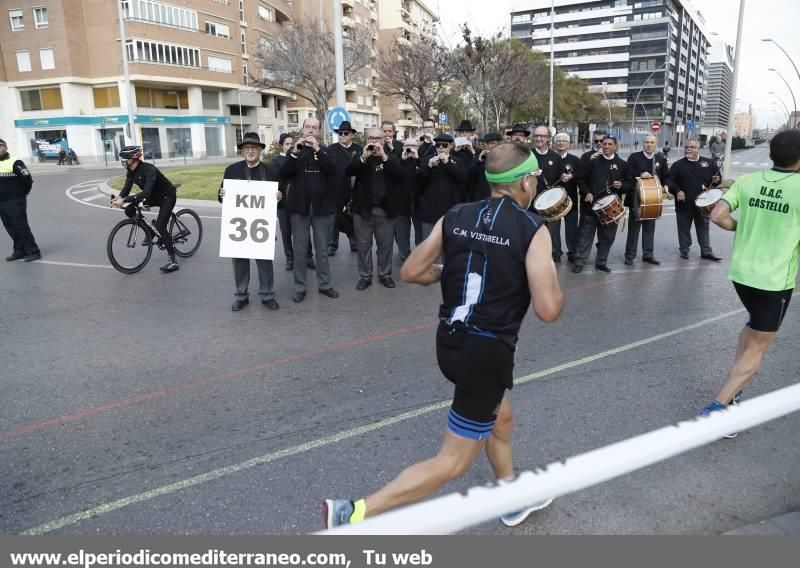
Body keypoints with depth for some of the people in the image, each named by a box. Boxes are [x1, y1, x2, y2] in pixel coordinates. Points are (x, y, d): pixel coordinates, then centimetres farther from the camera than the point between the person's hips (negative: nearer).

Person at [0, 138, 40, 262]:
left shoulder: (15, 162, -12)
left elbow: (27, 178, -14)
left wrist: (24, 192, -1)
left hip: (15, 202, -7)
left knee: (21, 227, -6)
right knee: (11, 228, 11)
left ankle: (33, 252, 0)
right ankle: (19, 251, 20)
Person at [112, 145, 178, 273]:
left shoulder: (149, 170, -32)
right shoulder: (130, 172, -7)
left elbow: (146, 193, -41)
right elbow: (127, 188, -9)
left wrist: (124, 200, -46)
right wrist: (119, 198, -32)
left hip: (167, 196, -8)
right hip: (154, 196, 8)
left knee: (160, 226, -21)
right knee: (129, 210, -7)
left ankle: (173, 261, -18)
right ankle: (150, 232, 13)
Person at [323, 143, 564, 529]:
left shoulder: (455, 217, 2)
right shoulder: (532, 229, -12)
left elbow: (411, 272, 2)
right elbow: (548, 310, -17)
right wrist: (555, 286, 5)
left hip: (450, 342, 7)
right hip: (488, 353, -7)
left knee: (501, 419, 31)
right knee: (452, 462, 5)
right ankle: (354, 514, 0)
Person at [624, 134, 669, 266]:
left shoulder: (661, 159, 9)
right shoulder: (634, 157, -3)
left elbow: (666, 176, 11)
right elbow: (627, 173, -12)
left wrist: (665, 185, -8)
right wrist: (640, 175, -26)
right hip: (637, 197, -3)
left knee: (650, 227, 9)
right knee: (634, 227, 2)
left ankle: (648, 254, 16)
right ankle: (630, 255, 9)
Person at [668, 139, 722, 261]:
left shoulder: (708, 163, 7)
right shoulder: (677, 165, -1)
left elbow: (717, 177, 16)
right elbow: (670, 181, -5)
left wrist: (716, 180, -7)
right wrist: (677, 191, -21)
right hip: (684, 204, -2)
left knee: (703, 228, 9)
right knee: (684, 228, 8)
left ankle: (706, 252, 17)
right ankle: (684, 250, 21)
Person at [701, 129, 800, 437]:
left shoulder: (747, 180, -2)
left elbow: (717, 216, -8)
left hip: (740, 272, 5)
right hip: (775, 280, -5)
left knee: (754, 325, 30)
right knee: (756, 348, 5)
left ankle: (734, 386, 30)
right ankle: (717, 408, -2)